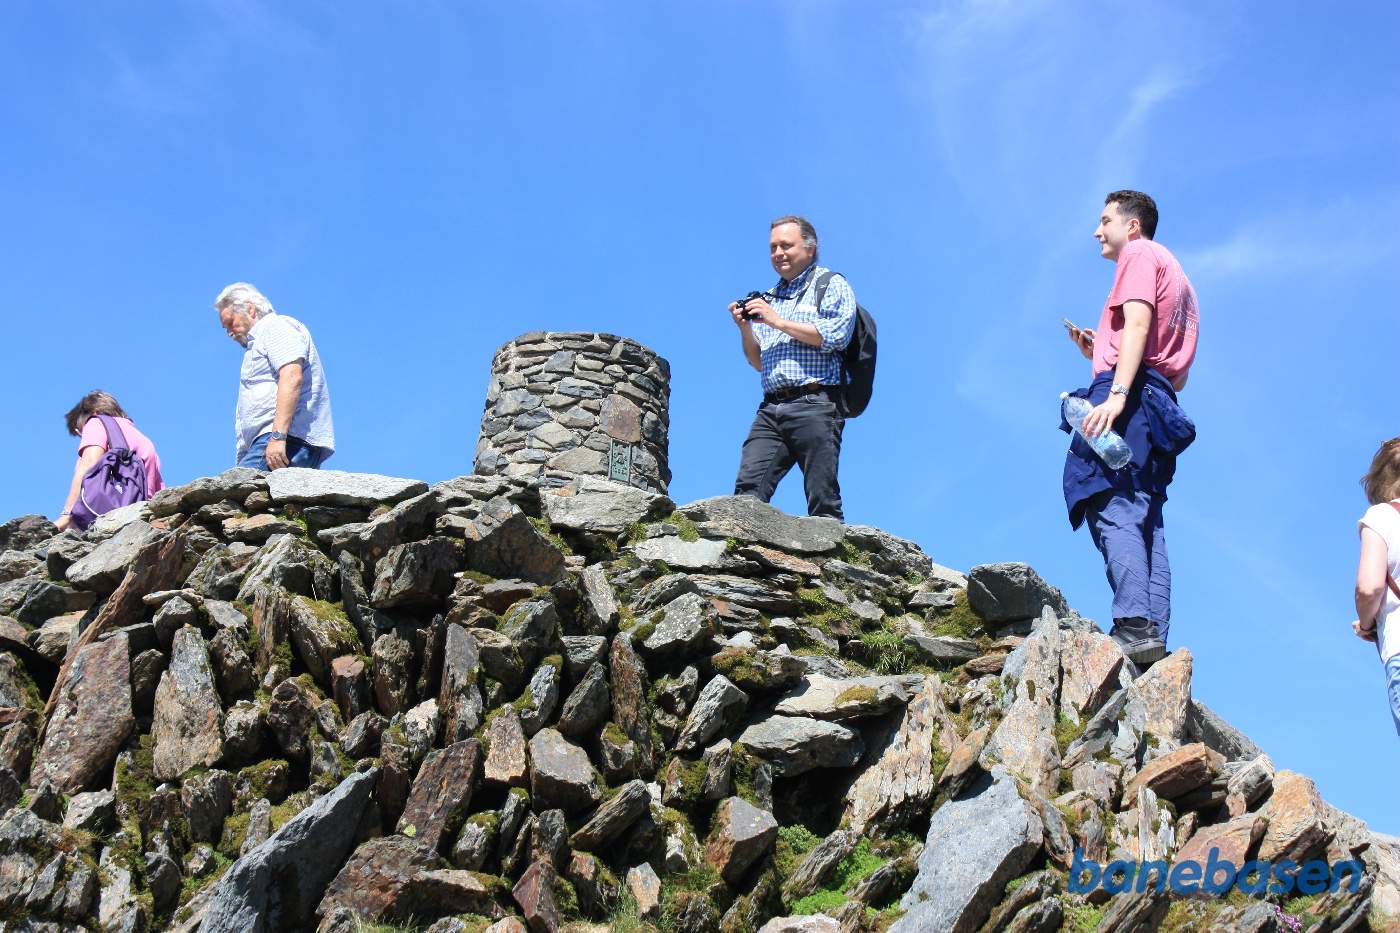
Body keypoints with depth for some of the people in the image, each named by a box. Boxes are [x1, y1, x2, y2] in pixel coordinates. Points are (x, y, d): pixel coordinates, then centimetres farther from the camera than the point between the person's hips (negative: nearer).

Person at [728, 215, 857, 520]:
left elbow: (834, 336, -9)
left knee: (823, 504, -8)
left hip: (814, 404, -5)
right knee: (748, 490, -12)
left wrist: (779, 322, -6)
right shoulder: (769, 298, 27)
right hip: (771, 407, 6)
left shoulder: (831, 285, 10)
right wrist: (745, 329, 8)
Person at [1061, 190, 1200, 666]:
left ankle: (1134, 625, -33)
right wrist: (1100, 351, 26)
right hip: (1160, 404, 9)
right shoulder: (1177, 276, 34)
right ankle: (1154, 635, -9)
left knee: (1111, 507, -20)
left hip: (1131, 394, -9)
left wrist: (1116, 391, -23)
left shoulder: (1140, 254, 7)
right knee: (1144, 522, 1)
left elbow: (1138, 324, -11)